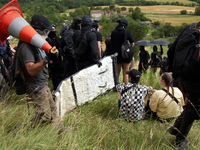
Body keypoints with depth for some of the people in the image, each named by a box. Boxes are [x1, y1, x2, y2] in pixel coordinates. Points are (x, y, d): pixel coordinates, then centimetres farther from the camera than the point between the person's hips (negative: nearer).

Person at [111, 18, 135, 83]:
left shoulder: (113, 32, -4)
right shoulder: (128, 32, -11)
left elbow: (112, 44, 2)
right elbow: (132, 44, -6)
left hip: (117, 55, 2)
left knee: (117, 72, 17)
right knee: (125, 73, 8)